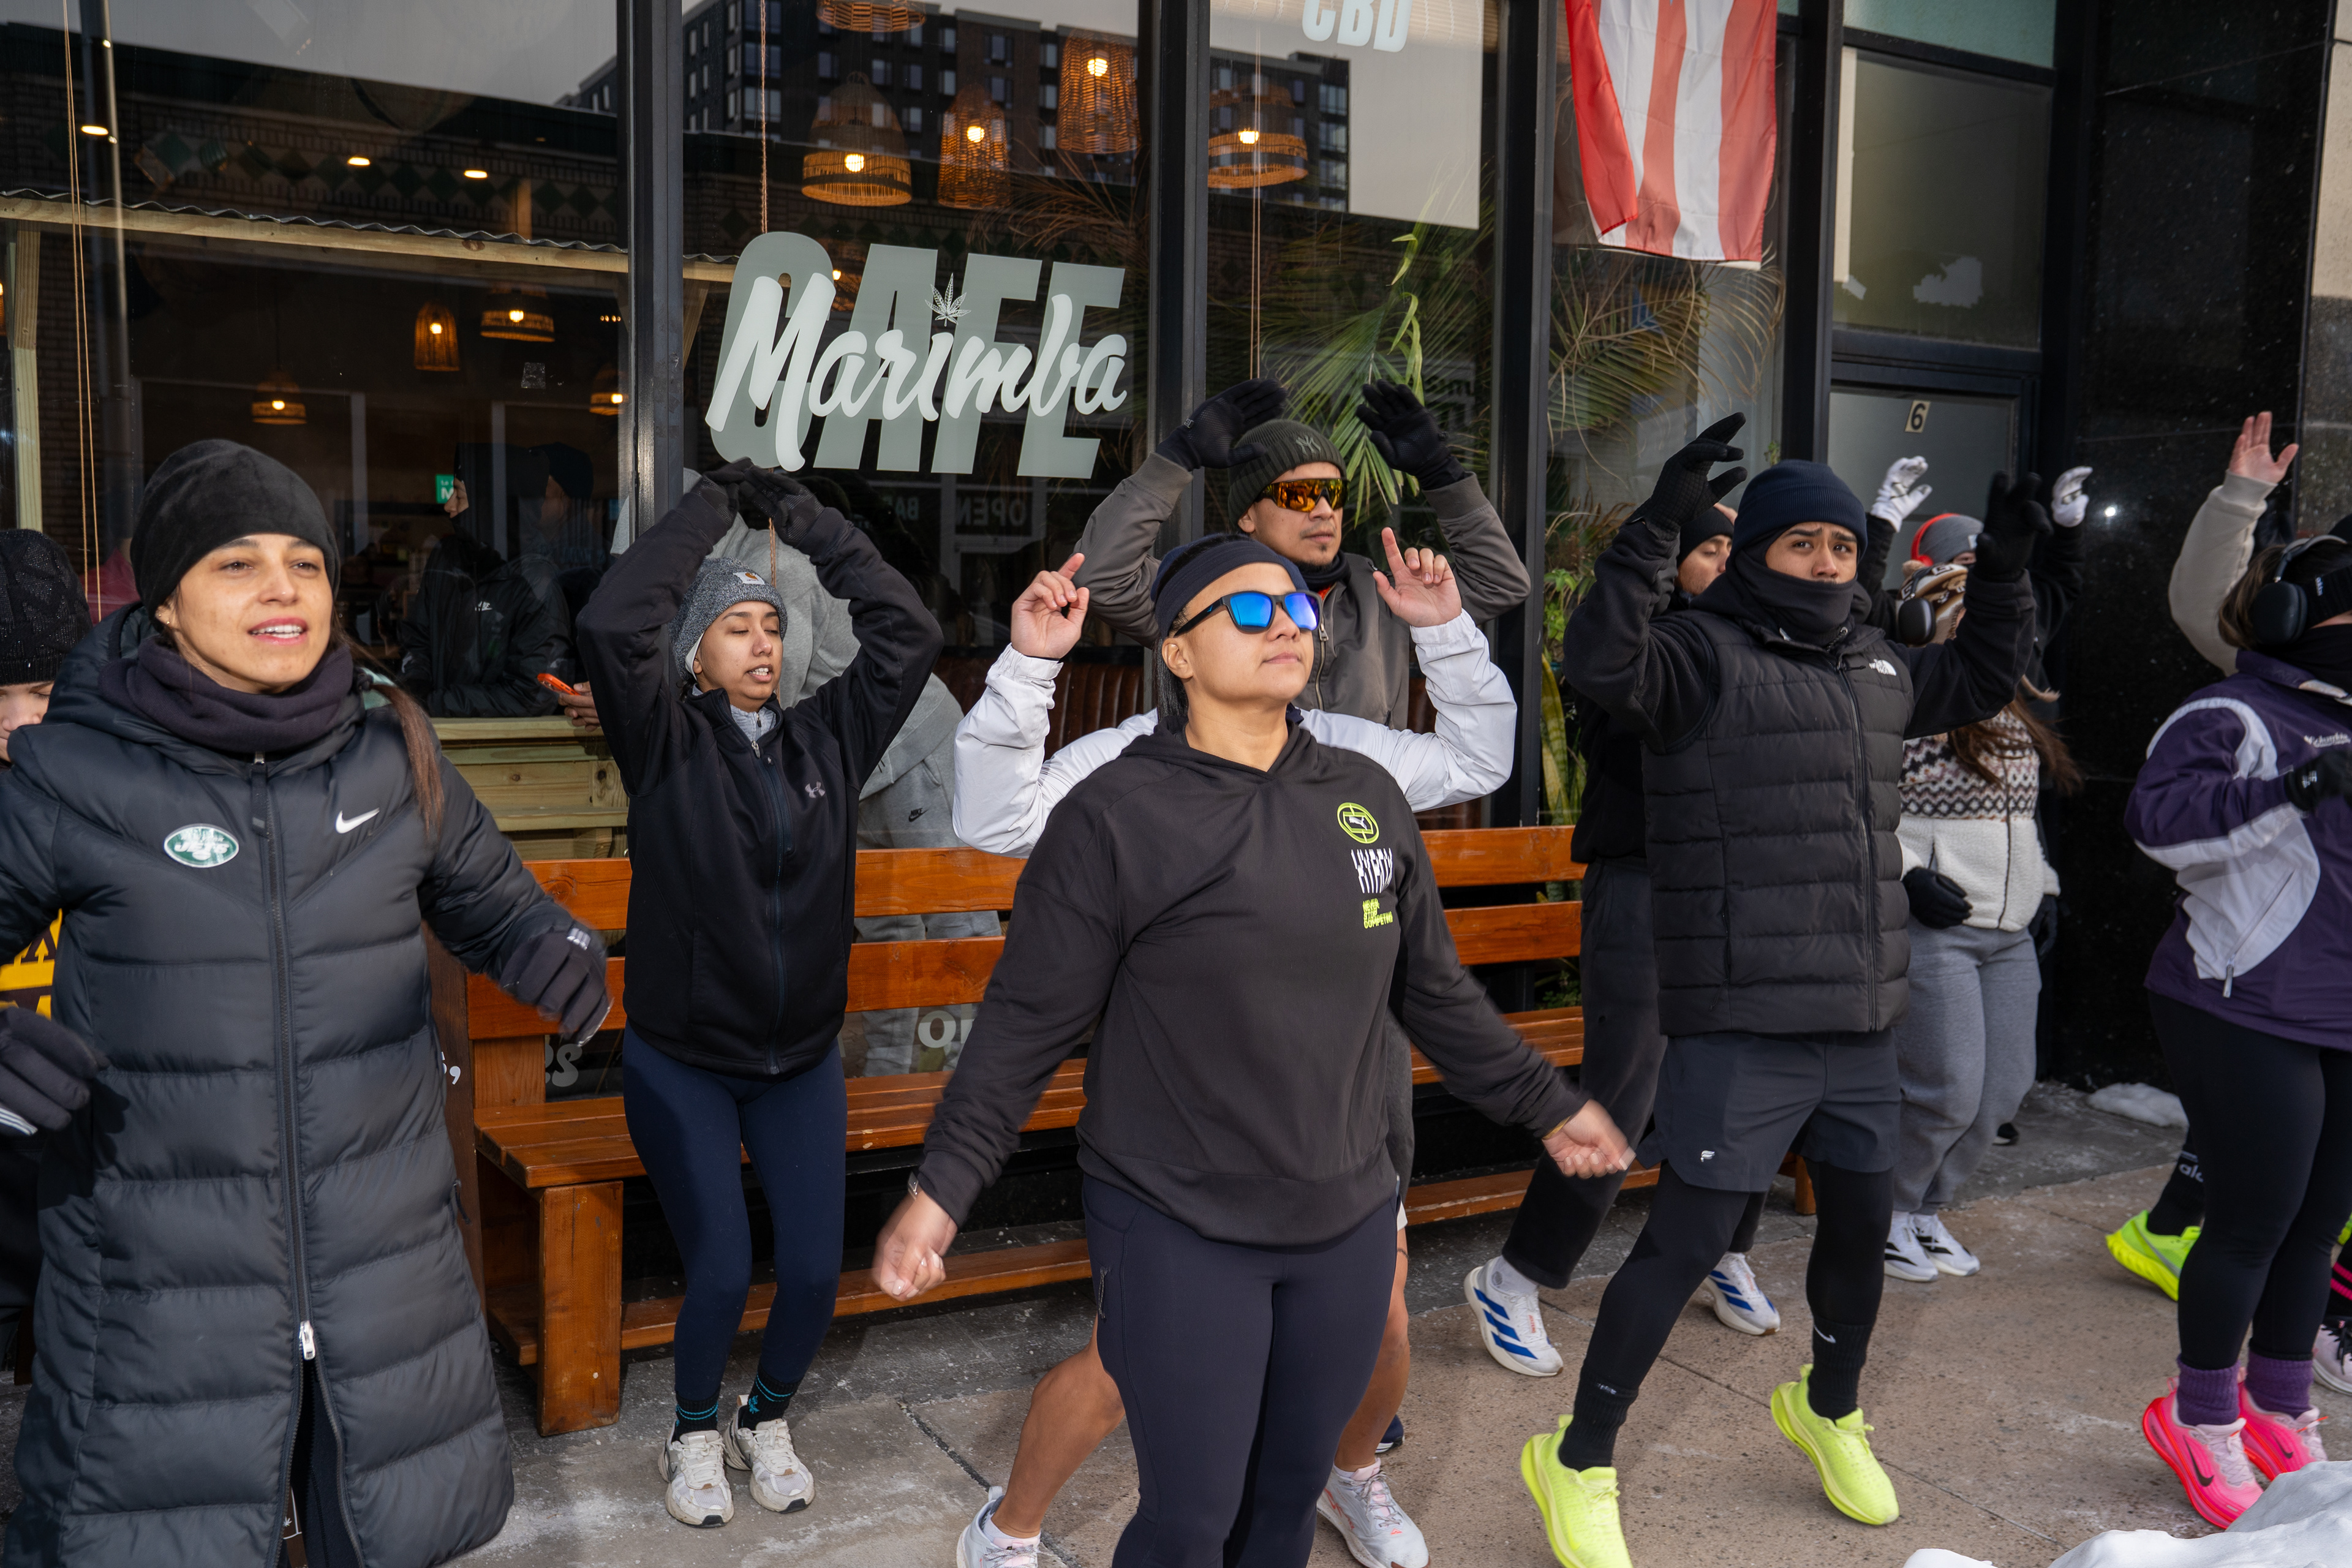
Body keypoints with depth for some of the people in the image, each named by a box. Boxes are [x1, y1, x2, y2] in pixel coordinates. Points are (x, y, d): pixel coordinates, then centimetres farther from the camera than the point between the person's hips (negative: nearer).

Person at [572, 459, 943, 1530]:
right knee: (721, 1273, -4)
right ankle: (695, 1435, 27)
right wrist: (710, 508, -14)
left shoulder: (826, 736, 2)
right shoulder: (667, 742, -8)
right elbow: (610, 627, -24)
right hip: (682, 1065, -3)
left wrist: (800, 516, -2)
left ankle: (767, 1421, 31)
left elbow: (906, 630, -3)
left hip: (802, 1059, 3)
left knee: (815, 1270, 1)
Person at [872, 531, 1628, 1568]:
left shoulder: (1366, 797, 5)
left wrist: (1545, 1104, 18)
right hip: (1178, 1238, -5)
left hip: (1345, 1225, 5)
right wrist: (942, 1187, -15)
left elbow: (1432, 991, 14)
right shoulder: (1115, 816, -11)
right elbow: (1028, 1023, -9)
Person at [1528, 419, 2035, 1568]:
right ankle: (1579, 1462, 13)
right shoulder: (1705, 654, -10)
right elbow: (1599, 658, -30)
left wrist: (2002, 565, 19)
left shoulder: (1875, 665, 14)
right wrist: (1660, 522, -36)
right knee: (1688, 1238, -6)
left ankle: (1828, 1410, 48)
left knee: (1862, 1221, 20)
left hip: (1860, 1020, 8)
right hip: (1739, 1025, -8)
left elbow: (1983, 677, 32)